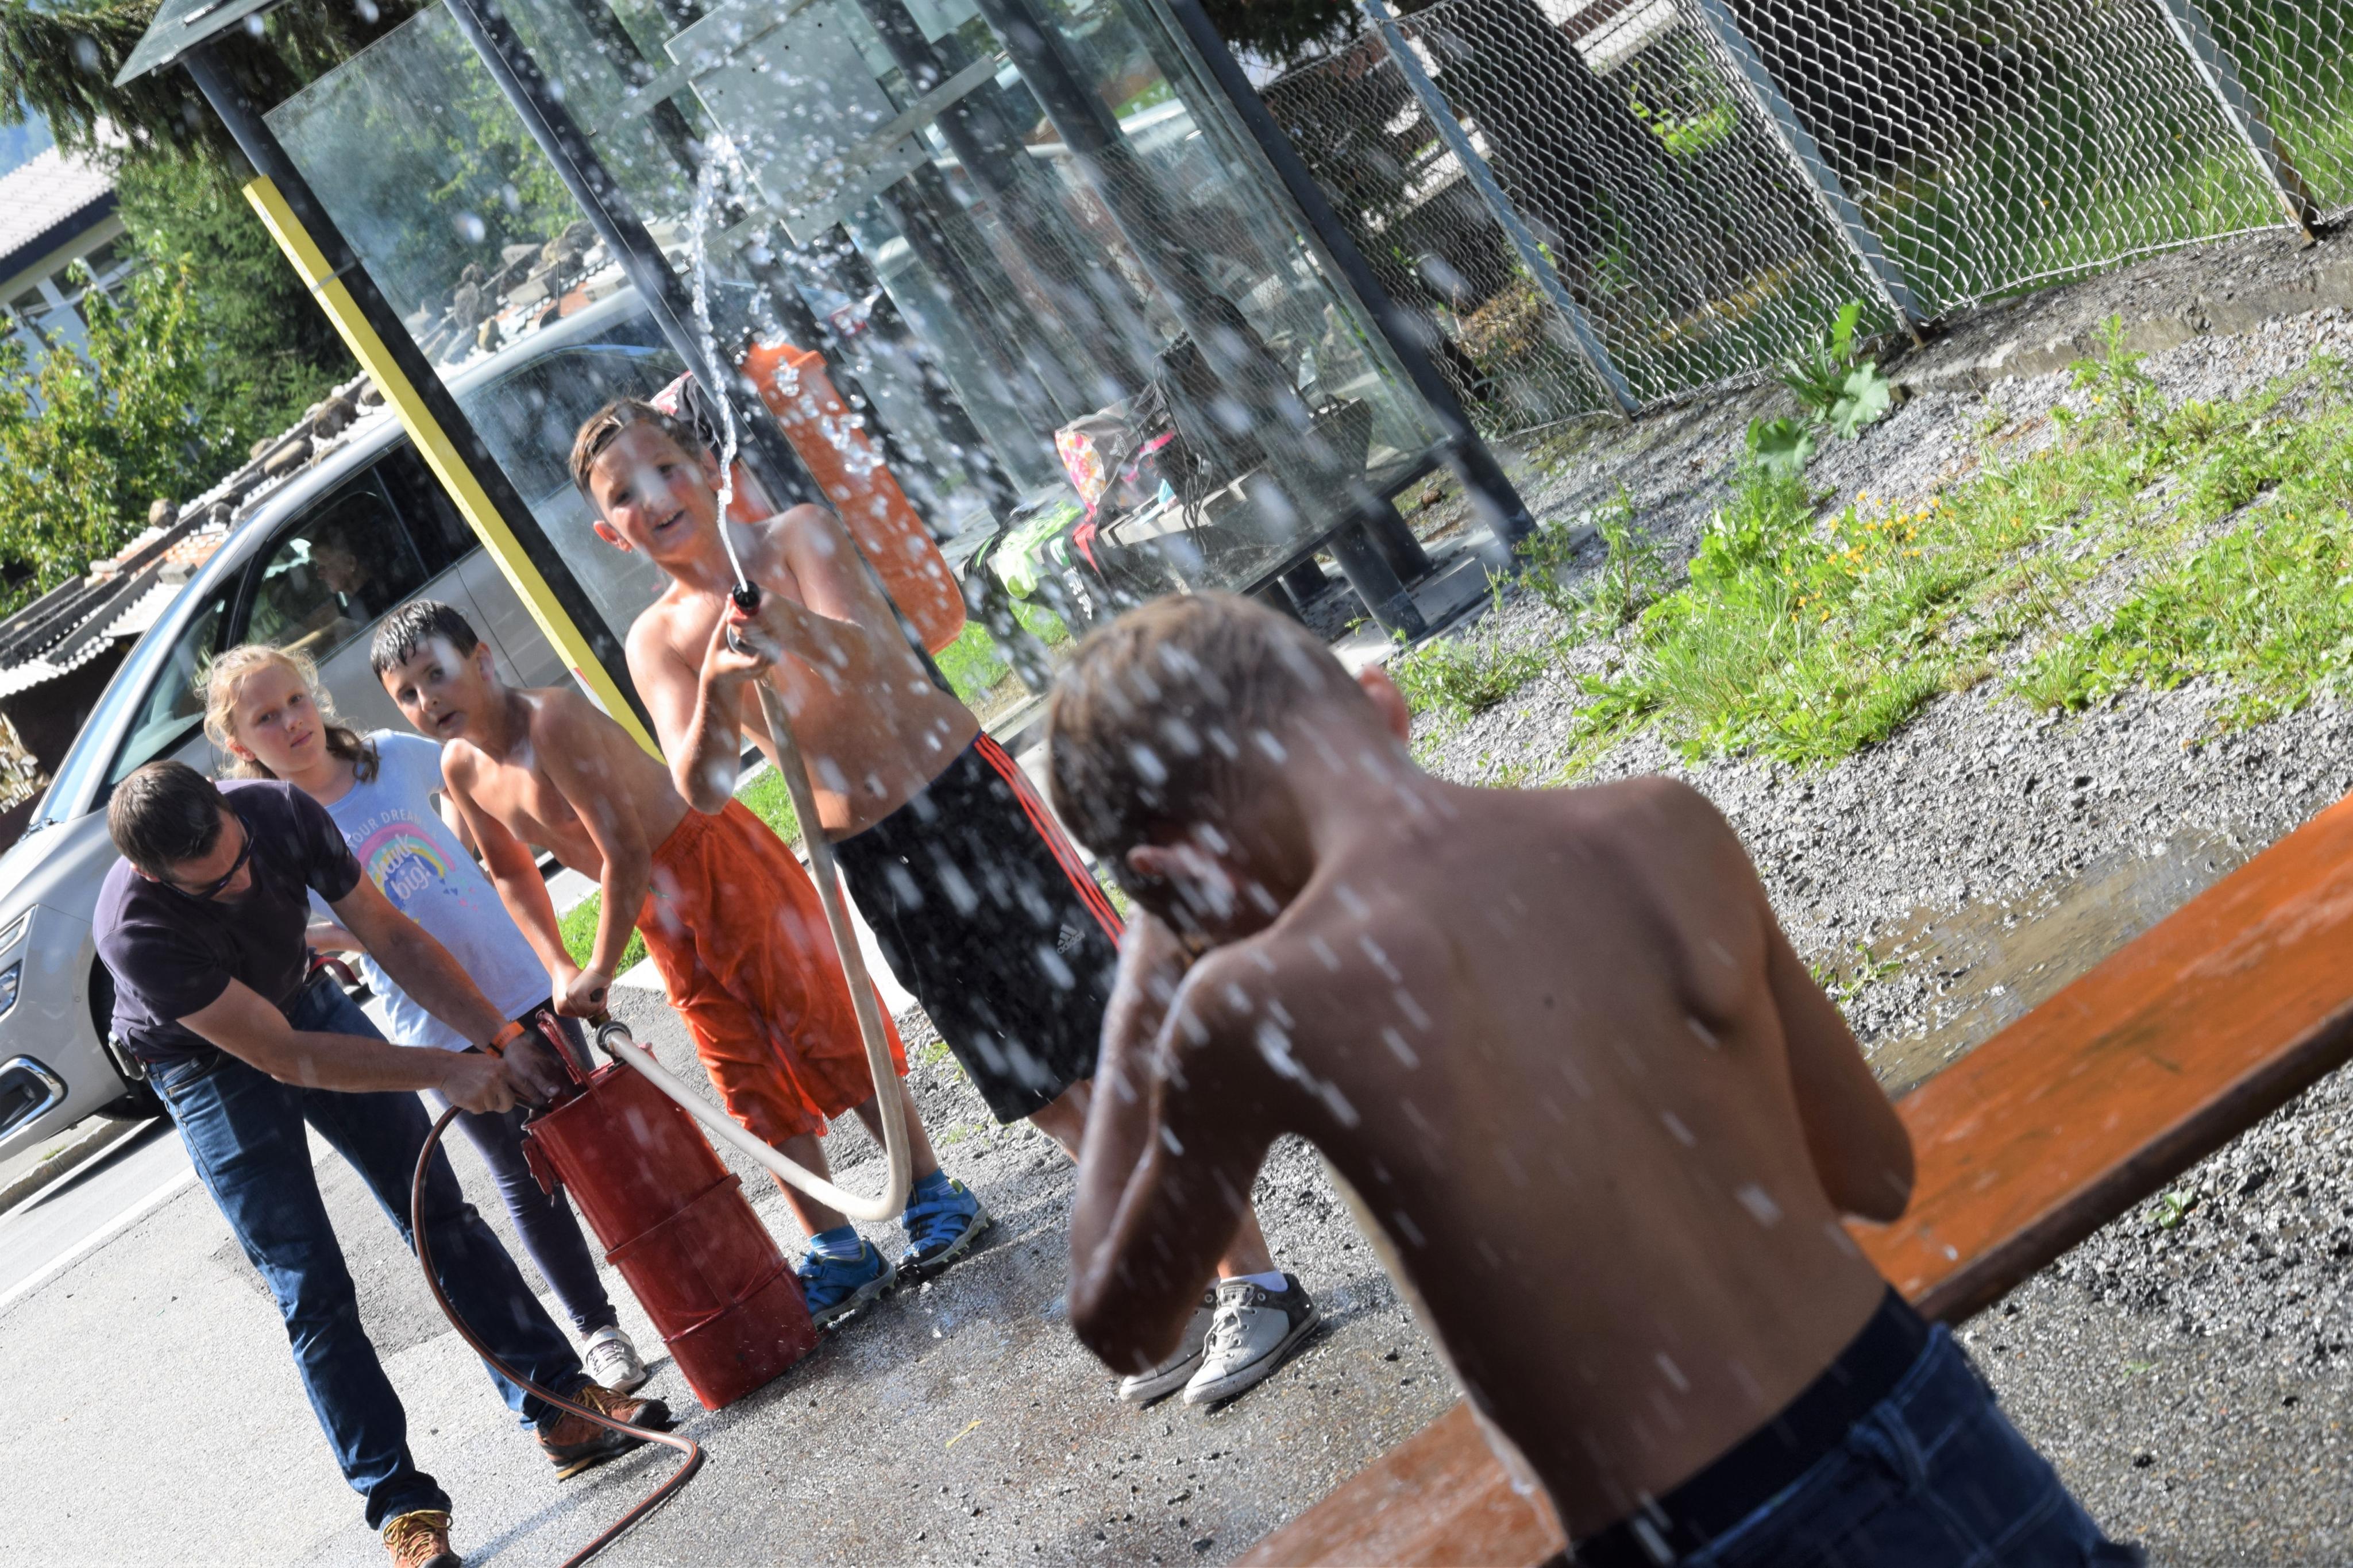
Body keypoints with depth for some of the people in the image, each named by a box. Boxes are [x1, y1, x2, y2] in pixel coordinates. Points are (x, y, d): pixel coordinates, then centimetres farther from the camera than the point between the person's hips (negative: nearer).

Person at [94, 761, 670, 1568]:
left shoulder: (279, 810, -27)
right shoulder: (136, 930, -38)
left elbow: (394, 937, -17)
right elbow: (284, 1058, -33)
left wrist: (501, 1037, -26)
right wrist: (445, 1072, -33)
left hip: (303, 999, 5)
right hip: (210, 1067, -4)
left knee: (441, 1214, 4)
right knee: (311, 1290, -6)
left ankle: (562, 1405, 12)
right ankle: (401, 1503, 2)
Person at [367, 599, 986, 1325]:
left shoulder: (552, 721, -28)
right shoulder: (462, 768, -3)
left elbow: (625, 855, -27)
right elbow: (508, 870, 14)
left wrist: (600, 972, -19)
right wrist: (558, 967, 4)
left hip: (721, 862, -8)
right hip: (663, 917, 8)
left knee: (828, 1032, -2)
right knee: (749, 1082, 8)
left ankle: (937, 1198, 12)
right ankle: (839, 1255, 15)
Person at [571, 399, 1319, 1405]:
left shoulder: (798, 539, -7)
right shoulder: (658, 642, 1)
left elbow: (870, 654, -26)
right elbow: (704, 789, -14)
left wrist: (796, 627, -48)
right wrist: (715, 690, -35)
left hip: (968, 802, -4)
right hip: (875, 869, 4)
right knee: (1049, 1099, 10)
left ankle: (1258, 1284, 5)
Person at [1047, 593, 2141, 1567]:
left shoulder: (1250, 1009, -14)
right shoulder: (1665, 830, -4)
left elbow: (1120, 1323, 5)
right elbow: (1875, 1172, 8)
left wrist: (1141, 991, 9)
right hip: (1945, 1450, 4)